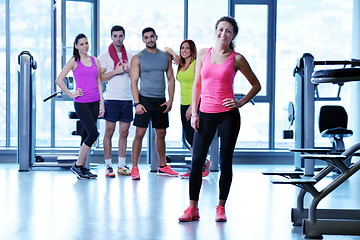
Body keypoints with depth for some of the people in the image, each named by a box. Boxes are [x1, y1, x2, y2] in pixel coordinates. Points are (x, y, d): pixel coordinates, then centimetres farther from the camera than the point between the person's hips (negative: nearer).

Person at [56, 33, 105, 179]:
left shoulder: (95, 61, 13)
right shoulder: (74, 61, 0)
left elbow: (98, 83, 14)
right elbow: (59, 80, -2)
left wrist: (102, 103, 9)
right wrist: (71, 95, -5)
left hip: (94, 102, 5)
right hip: (81, 103, -5)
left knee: (86, 134, 8)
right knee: (93, 133, -13)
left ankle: (83, 167, 16)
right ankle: (78, 166, -2)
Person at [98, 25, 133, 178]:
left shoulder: (129, 56, 14)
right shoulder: (105, 56, 2)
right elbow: (100, 78, -4)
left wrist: (128, 70, -4)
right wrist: (116, 71, -14)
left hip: (127, 99, 4)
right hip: (112, 98, -4)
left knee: (124, 132, 6)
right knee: (109, 132, -2)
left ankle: (122, 165, 12)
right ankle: (108, 166, 3)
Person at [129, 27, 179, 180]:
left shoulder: (165, 57, 10)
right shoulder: (138, 58, -1)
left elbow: (171, 78, 12)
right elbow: (133, 82, -5)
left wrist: (170, 99, 1)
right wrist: (137, 103, -14)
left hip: (161, 101, 4)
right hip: (145, 99, -4)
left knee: (161, 134, 12)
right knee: (139, 134, -8)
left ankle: (163, 167, 24)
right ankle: (134, 168, -3)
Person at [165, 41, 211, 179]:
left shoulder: (196, 64, -8)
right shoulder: (181, 64, 13)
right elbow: (166, 49, 25)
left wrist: (192, 106, -18)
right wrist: (174, 55, 4)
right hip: (184, 105, 8)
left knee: (190, 137, -10)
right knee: (189, 138, 8)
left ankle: (204, 163, 5)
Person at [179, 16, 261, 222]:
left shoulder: (236, 59, -1)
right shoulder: (203, 54, 7)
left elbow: (256, 85, 7)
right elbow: (197, 85, 11)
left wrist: (241, 103, -6)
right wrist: (194, 113, 4)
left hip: (228, 114, -2)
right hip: (206, 114, 3)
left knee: (226, 161, 4)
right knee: (197, 160, 0)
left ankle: (221, 208, 13)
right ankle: (193, 208, 8)